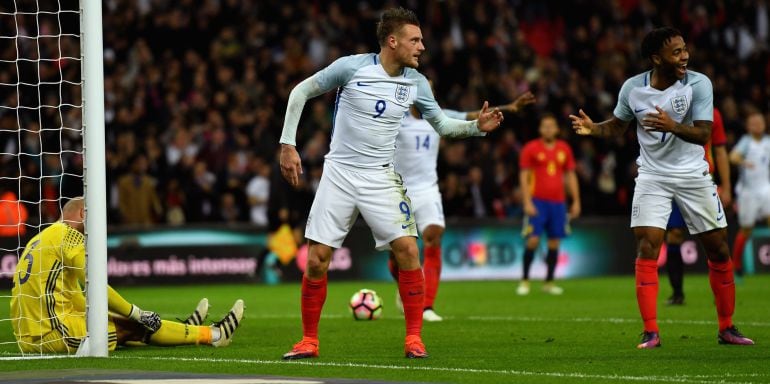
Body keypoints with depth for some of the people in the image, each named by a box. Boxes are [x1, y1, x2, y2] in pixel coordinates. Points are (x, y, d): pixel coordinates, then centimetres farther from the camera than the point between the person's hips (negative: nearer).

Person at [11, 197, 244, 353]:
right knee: (134, 327, 2)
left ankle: (187, 330, 34)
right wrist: (138, 313, -5)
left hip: (28, 339, 9)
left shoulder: (40, 239, 21)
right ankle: (214, 335, 10)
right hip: (54, 334, -9)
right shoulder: (68, 235, -7)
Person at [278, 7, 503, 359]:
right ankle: (309, 341, 11)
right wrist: (287, 145, -5)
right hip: (338, 172, -2)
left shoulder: (416, 83, -1)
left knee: (407, 250, -13)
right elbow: (301, 91, -1)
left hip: (380, 178, 2)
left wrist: (476, 126, -6)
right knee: (317, 259, -5)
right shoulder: (351, 67, -11)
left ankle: (414, 338, -2)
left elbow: (441, 124, 13)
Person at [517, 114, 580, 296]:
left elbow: (570, 176, 16)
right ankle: (524, 281, -2)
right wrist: (527, 202, -12)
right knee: (533, 239, -12)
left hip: (558, 202, 4)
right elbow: (524, 176, -3)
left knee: (555, 242, 3)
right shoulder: (531, 148, -1)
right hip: (537, 201, -4)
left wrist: (576, 201, 10)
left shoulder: (564, 149, 10)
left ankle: (549, 282, 11)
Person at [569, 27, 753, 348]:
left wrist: (672, 126, -37)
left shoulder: (698, 84, -13)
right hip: (652, 177, 0)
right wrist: (592, 128, -10)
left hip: (694, 176, 0)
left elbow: (703, 134, -19)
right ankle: (650, 332, -9)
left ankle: (726, 328, 16)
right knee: (647, 249, -13)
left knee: (719, 251, 2)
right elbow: (617, 125, 10)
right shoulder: (633, 88, -7)